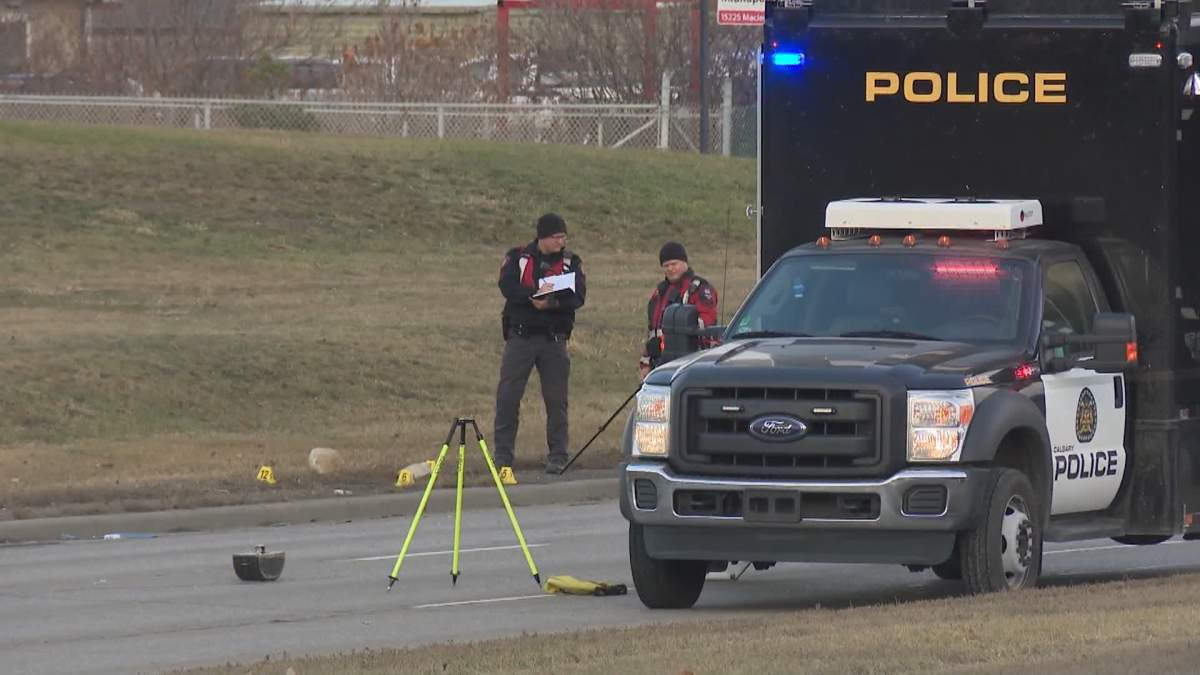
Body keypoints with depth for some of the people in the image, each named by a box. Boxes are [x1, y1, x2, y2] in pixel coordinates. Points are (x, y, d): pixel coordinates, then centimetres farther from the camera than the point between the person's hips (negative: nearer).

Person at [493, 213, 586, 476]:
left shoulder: (571, 262, 7)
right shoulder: (518, 258, 4)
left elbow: (578, 296, -7)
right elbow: (507, 286, -12)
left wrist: (551, 302, -24)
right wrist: (536, 293, -26)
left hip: (554, 339, 1)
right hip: (520, 337, -1)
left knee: (556, 399, 1)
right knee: (508, 396, -4)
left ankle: (557, 456, 8)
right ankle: (503, 455, 2)